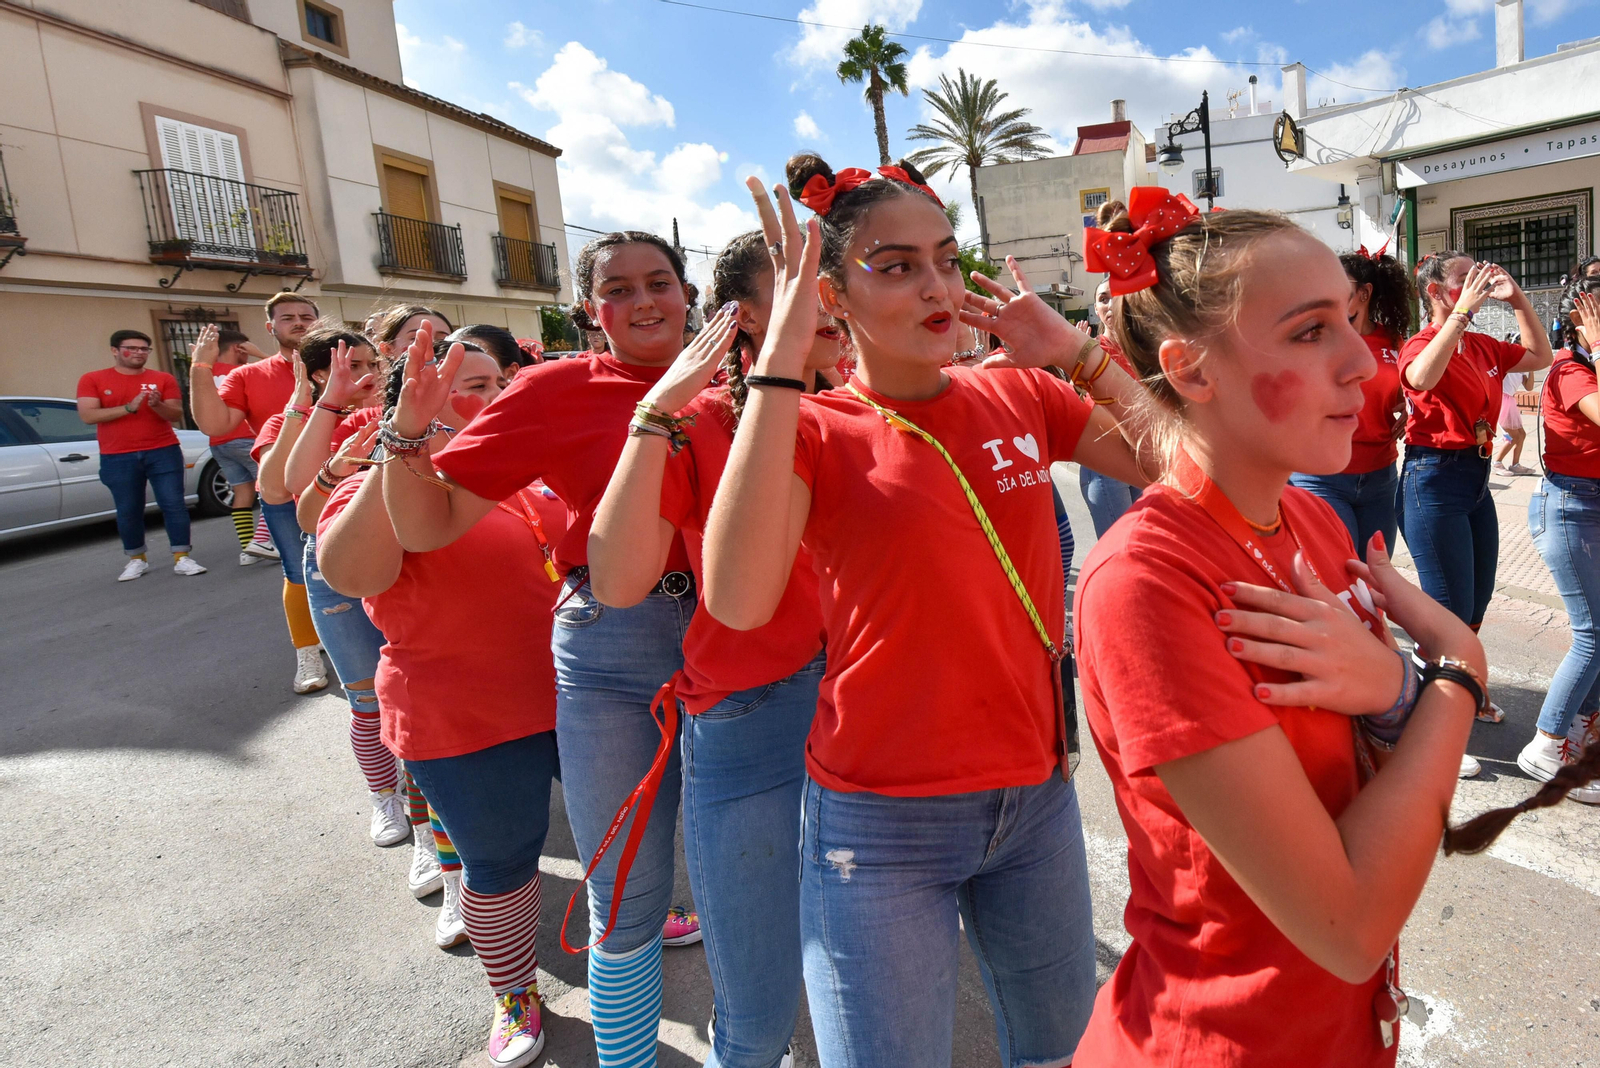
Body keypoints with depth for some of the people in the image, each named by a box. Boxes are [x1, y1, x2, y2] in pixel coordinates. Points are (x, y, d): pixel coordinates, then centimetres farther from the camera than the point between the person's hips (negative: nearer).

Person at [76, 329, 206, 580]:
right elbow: (88, 415, -9)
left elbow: (177, 414, 0)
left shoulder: (163, 379, 4)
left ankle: (182, 558, -1)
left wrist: (157, 405, -22)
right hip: (117, 458, 0)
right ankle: (137, 559, 21)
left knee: (174, 504, -5)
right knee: (127, 511, 6)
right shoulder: (92, 380, 2)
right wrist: (129, 407, -19)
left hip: (163, 452, 0)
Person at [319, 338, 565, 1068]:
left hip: (577, 693, 5)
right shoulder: (381, 491, -14)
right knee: (499, 864, 13)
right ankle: (514, 995, 41)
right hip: (468, 727, -5)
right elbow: (347, 571, -37)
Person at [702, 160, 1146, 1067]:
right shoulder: (811, 432, -11)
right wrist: (783, 359, -28)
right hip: (884, 822, -4)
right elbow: (739, 600, -30)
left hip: (1037, 792, 5)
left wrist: (1073, 349, -7)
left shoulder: (1019, 396, 1)